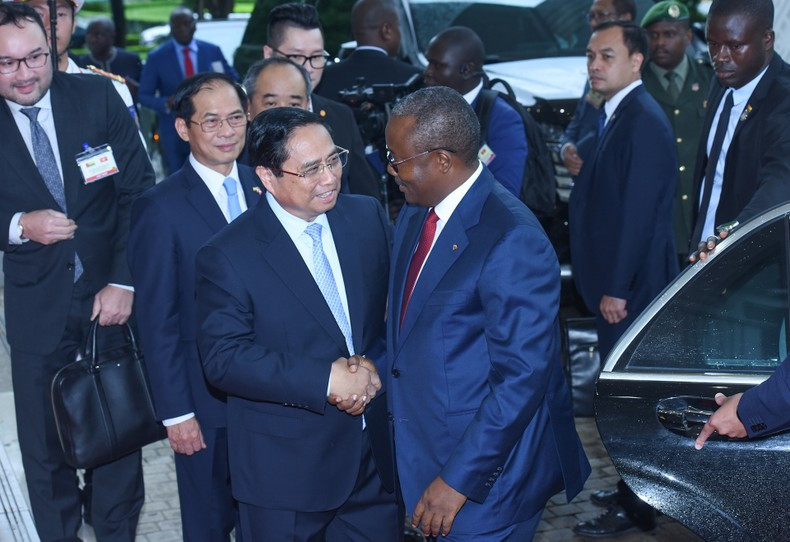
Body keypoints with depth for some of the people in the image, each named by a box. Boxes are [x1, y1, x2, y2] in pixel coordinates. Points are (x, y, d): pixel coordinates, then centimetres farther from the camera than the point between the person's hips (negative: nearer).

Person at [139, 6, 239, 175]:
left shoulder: (212, 51, 3)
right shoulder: (156, 57, -2)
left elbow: (232, 80, 12)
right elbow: (144, 95, -1)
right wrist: (167, 102, -21)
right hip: (175, 133, -1)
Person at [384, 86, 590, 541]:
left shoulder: (512, 241, -23)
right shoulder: (414, 217, 5)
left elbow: (522, 378, -24)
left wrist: (459, 480, -21)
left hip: (486, 474, -7)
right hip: (420, 456, 8)